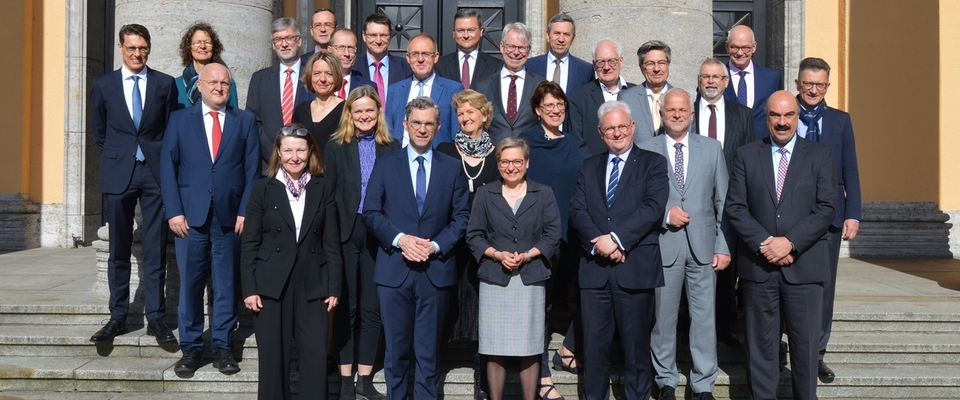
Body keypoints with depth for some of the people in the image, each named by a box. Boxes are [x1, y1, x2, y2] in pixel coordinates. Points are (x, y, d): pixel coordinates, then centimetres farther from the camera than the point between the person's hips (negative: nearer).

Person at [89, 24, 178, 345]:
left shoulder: (165, 84, 4)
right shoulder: (103, 85, 7)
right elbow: (99, 132, 16)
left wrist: (163, 163, 3)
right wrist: (115, 159, 12)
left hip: (156, 173, -1)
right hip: (118, 174, 1)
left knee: (156, 250, 1)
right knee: (118, 251, 5)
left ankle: (155, 318, 7)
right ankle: (118, 317, 13)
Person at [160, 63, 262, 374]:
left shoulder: (245, 121, 9)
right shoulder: (180, 119, 9)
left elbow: (252, 170, 5)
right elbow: (168, 166, 4)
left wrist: (245, 211, -5)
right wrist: (174, 211, -6)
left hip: (230, 217, 0)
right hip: (191, 216, 0)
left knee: (226, 285, 5)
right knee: (190, 284, 3)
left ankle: (222, 348, 14)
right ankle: (191, 348, 14)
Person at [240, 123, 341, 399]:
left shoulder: (324, 188, 5)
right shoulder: (263, 188, 1)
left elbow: (331, 242, 5)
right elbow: (250, 243, 0)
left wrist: (334, 286, 0)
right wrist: (249, 288, -6)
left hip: (312, 285, 1)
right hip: (271, 285, -1)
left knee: (316, 356, -1)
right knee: (273, 358, 6)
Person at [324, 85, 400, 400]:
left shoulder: (392, 148, 6)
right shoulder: (336, 147, 3)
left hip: (378, 235, 1)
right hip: (345, 235, -1)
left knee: (371, 308, 7)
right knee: (346, 307, 5)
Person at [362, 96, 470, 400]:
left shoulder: (453, 168, 7)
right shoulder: (385, 164, 6)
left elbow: (461, 216, 4)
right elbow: (371, 213, 1)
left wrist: (436, 245, -11)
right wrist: (400, 239, -13)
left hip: (435, 269, 0)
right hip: (394, 269, 0)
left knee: (429, 349, 7)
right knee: (396, 348, 7)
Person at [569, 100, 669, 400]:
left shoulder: (652, 163, 4)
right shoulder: (589, 167, 16)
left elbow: (653, 207, -10)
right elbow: (577, 211, 5)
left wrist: (616, 238, -18)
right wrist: (599, 242, -12)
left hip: (635, 267, -3)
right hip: (595, 267, 3)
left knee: (636, 345, 5)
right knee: (594, 344, 6)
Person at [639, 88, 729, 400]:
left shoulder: (712, 148, 9)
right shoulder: (646, 151, 4)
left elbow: (723, 201, 7)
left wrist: (723, 245, 1)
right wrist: (665, 215, -12)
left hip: (703, 245, 1)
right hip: (663, 245, -1)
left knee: (704, 316, 3)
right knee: (664, 316, 7)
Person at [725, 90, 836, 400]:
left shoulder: (820, 155, 6)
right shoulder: (747, 155, 8)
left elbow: (826, 208, -3)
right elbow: (735, 207, 1)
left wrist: (790, 243, -14)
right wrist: (764, 244, -11)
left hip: (804, 264, 0)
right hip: (758, 265, 1)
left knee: (805, 344, 4)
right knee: (760, 345, 6)